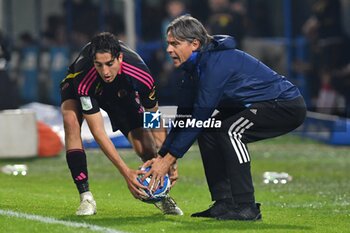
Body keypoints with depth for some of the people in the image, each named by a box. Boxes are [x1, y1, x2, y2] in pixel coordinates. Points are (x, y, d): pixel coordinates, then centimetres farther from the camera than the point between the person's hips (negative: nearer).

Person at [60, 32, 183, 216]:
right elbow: (98, 132, -39)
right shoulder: (84, 82, -43)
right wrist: (125, 172, -45)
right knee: (70, 120, -34)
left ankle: (162, 196, 26)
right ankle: (86, 197, -30)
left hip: (122, 92, 2)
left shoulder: (142, 76, -37)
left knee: (145, 146, -7)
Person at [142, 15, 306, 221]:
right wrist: (162, 155, 4)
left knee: (230, 130, -26)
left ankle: (246, 207, -22)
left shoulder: (216, 64, -26)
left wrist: (169, 158, -21)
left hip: (288, 105, -10)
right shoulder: (195, 66, 4)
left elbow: (199, 116, -25)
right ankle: (225, 203, 4)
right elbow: (185, 116, 9)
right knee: (208, 131, 4)